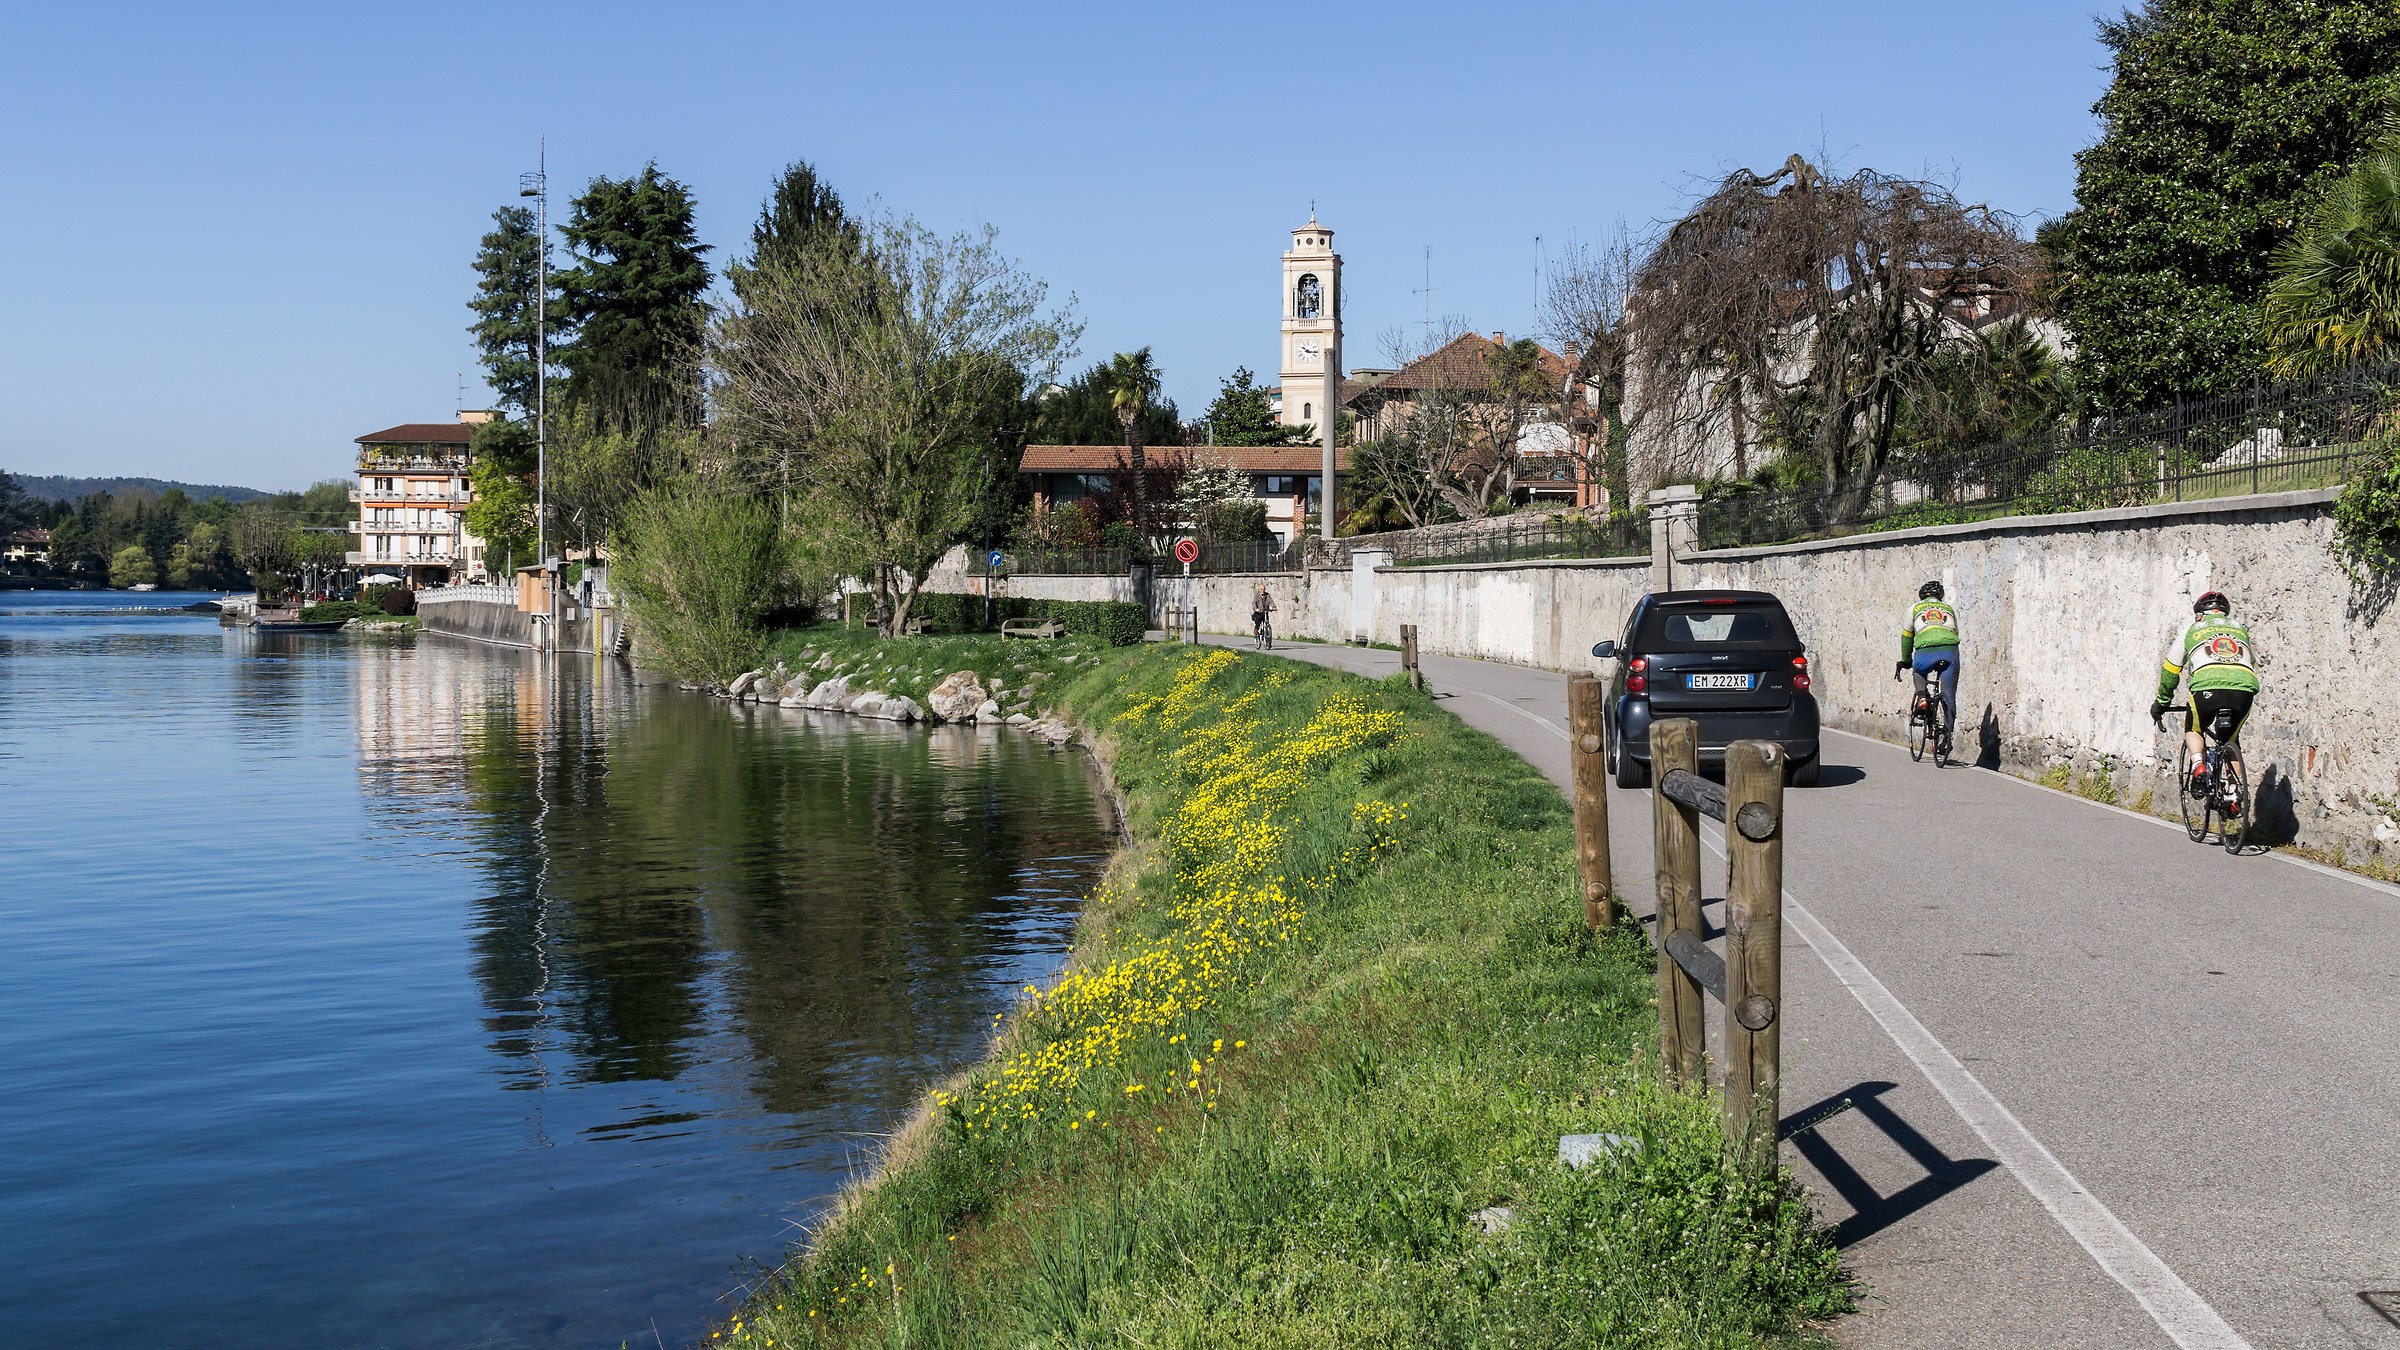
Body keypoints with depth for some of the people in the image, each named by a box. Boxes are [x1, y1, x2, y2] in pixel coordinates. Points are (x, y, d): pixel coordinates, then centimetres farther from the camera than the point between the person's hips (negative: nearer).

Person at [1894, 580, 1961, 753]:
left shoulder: (1915, 608, 24)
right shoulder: (1950, 609, 29)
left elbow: (1906, 637, 29)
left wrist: (1905, 661, 41)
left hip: (1925, 651, -1)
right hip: (1950, 651, 1)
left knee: (1918, 671, 34)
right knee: (1948, 696, 9)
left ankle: (1921, 694, 7)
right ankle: (1947, 735, 5)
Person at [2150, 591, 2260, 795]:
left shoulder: (2192, 628, 27)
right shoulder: (2240, 628, 34)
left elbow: (2170, 670, 32)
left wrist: (2161, 702, 44)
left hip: (2208, 686, -2)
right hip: (2244, 689, 2)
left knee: (2193, 730, 26)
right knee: (2231, 739, 27)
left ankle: (2198, 766, -1)